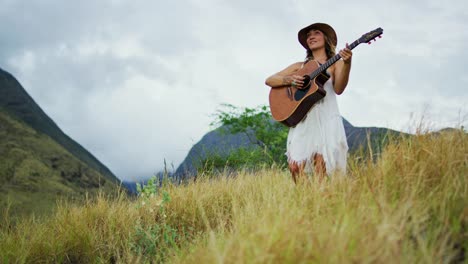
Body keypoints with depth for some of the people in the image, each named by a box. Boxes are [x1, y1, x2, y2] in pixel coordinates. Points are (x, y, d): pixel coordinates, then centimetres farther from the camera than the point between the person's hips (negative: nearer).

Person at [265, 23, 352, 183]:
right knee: (295, 166, -12)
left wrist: (347, 63, -22)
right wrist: (289, 80, -4)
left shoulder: (335, 63, 12)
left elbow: (338, 89, -7)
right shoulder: (300, 66, 20)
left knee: (321, 166, -17)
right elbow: (269, 80, 15)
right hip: (302, 118, 2)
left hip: (326, 118, -2)